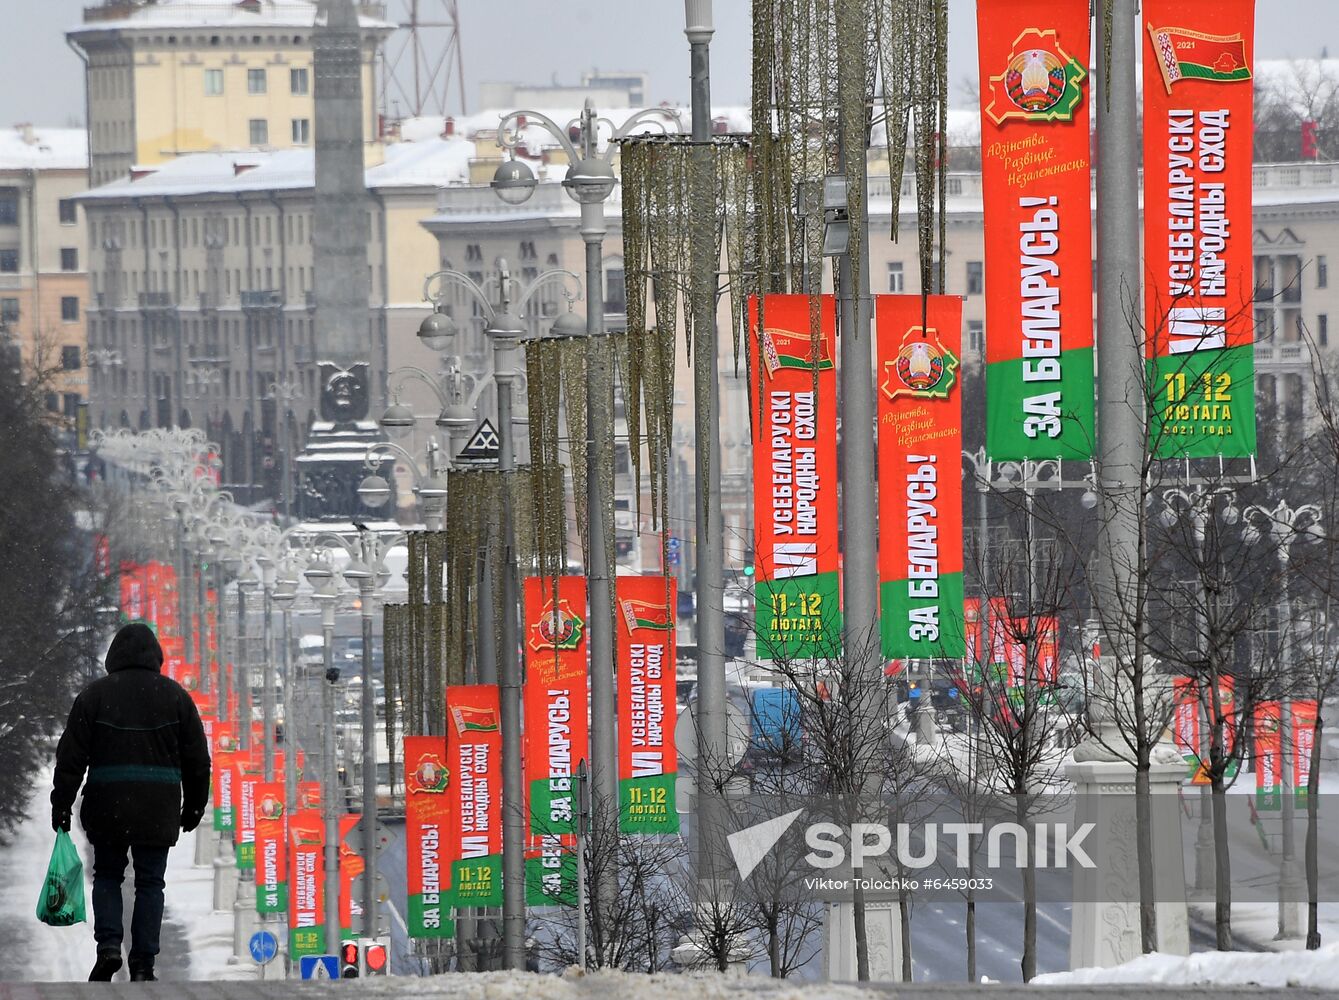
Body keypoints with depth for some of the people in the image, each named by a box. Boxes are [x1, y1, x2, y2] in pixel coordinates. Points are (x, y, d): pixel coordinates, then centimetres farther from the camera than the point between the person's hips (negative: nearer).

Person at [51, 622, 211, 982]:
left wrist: (62, 805, 2)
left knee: (107, 875, 16)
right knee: (150, 883, 7)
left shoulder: (94, 695, 0)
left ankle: (108, 946, -2)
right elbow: (197, 760, 7)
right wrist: (193, 807, 16)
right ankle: (142, 965, 4)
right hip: (158, 812, 1)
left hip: (107, 809, -1)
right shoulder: (175, 696, 3)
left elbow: (71, 757, -2)